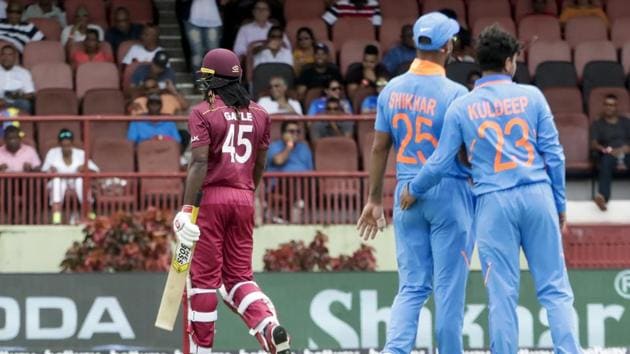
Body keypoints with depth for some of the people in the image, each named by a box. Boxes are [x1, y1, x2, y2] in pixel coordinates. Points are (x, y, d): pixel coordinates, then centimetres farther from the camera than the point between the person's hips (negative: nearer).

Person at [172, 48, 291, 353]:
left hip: (211, 198, -5)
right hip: (244, 200, 5)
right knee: (238, 276, 11)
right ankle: (270, 325, -14)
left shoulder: (203, 113, -7)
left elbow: (200, 162, -16)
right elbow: (260, 165, 15)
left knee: (204, 277, 2)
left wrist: (187, 208, -18)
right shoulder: (258, 114, 10)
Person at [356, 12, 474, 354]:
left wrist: (374, 200, 15)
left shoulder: (392, 90, 4)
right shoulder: (455, 94, -12)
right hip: (450, 194, -5)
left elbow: (379, 148, 8)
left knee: (411, 287, 7)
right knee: (449, 287, 3)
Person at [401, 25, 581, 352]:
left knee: (502, 294, 3)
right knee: (554, 289, 2)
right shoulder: (531, 96, 3)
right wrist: (560, 204, 11)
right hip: (537, 196, 0)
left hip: (493, 202, 0)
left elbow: (441, 161, 4)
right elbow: (554, 155, 2)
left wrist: (413, 190, 22)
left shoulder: (461, 107, 3)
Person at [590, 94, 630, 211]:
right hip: (608, 153, -1)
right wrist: (605, 149, -15)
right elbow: (593, 144, 6)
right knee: (606, 162, -39)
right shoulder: (597, 124, 20)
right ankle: (603, 196, -63)